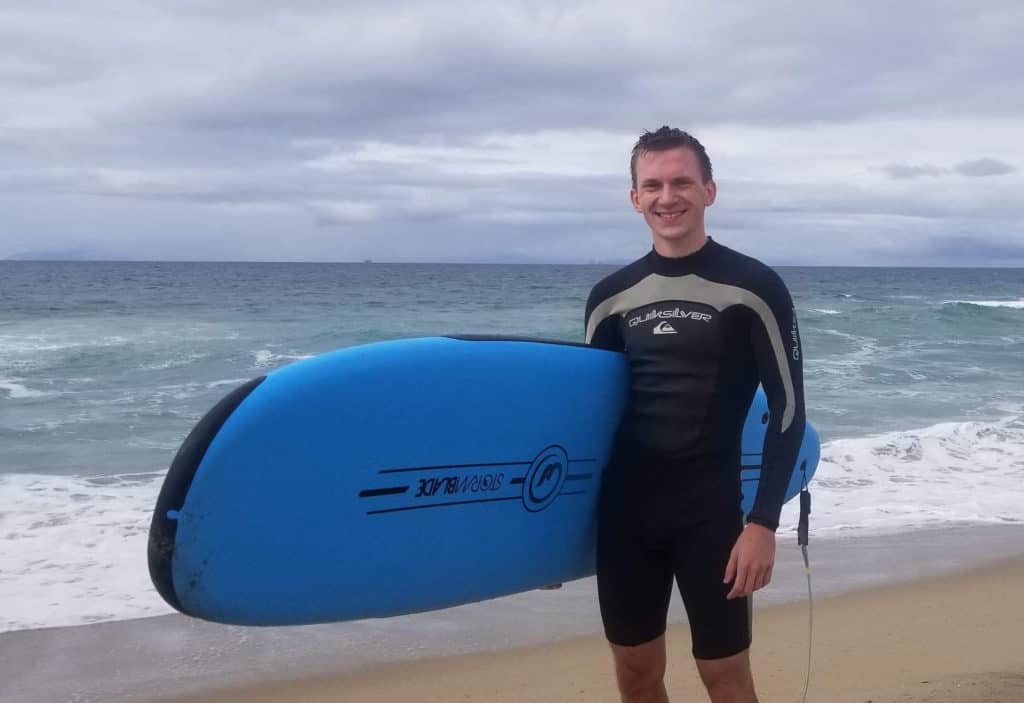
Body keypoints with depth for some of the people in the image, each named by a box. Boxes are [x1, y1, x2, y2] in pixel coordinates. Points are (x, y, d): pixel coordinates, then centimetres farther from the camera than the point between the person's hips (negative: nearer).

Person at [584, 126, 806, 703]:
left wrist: (763, 522, -13)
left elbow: (788, 409, -8)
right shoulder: (611, 297, 5)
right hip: (624, 515, 4)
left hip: (711, 515, -4)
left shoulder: (754, 288, -8)